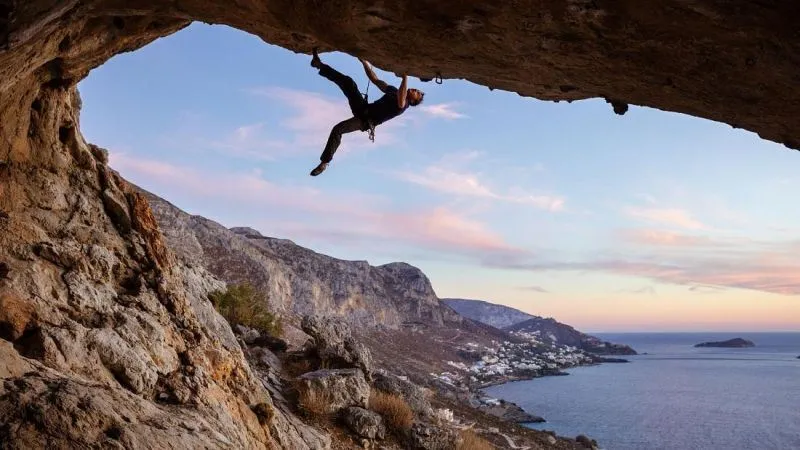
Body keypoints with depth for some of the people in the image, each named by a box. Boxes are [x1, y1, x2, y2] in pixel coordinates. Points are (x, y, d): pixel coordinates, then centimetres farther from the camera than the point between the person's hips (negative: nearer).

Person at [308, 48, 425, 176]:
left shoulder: (403, 105, -8)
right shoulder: (394, 91, 17)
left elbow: (400, 103, -35)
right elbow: (375, 80, 19)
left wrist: (405, 78, -36)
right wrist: (365, 63, 9)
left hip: (366, 120, -8)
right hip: (363, 108, 8)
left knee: (337, 129, -25)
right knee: (348, 82, -10)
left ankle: (325, 162, -13)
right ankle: (320, 65, -5)